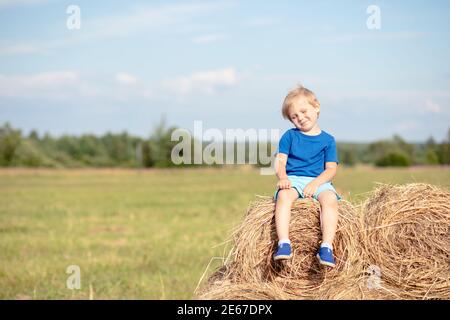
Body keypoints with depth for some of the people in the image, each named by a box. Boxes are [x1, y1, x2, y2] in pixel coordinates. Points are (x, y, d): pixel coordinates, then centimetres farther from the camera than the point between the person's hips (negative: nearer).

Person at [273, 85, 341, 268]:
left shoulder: (327, 140, 11)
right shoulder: (289, 136, 14)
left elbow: (331, 169, 3)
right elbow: (280, 160, 6)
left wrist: (315, 183, -15)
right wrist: (282, 177, -16)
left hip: (319, 182, 0)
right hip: (293, 180, 0)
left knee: (330, 199, -33)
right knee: (284, 195, -35)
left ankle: (326, 247, -40)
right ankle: (284, 244, -42)